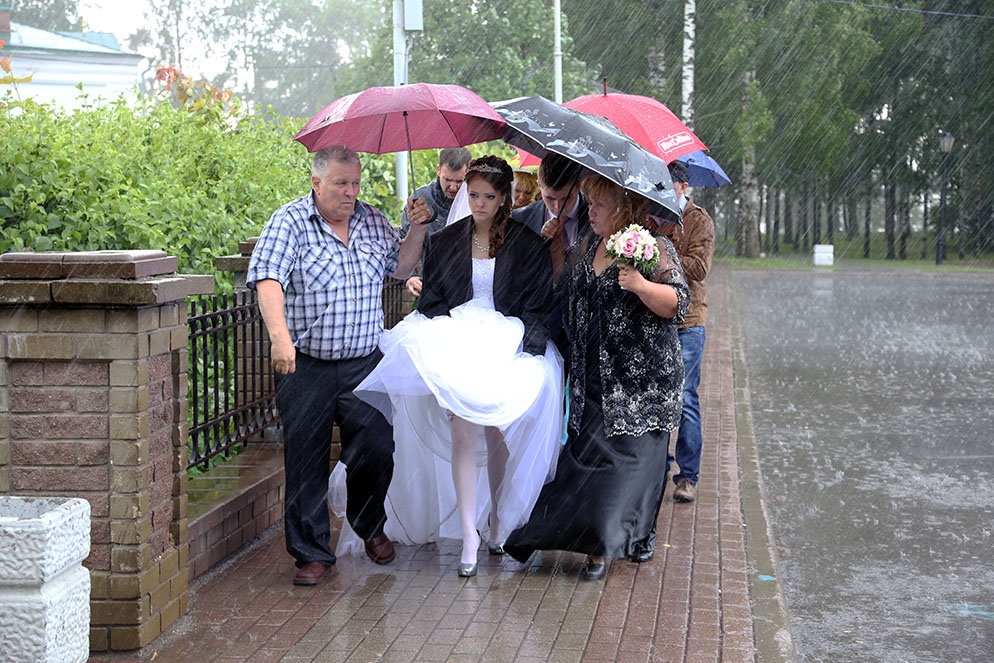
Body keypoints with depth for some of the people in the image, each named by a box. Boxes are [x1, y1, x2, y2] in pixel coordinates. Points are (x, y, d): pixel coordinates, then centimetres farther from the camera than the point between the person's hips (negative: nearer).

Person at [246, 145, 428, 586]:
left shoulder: (373, 221, 10)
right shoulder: (289, 223, -6)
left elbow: (399, 266, 23)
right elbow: (268, 280, -18)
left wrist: (420, 228, 7)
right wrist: (279, 336, -33)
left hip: (365, 364, 3)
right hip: (304, 367, -3)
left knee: (376, 450, 3)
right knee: (305, 459, 2)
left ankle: (369, 526, 31)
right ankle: (312, 552, 14)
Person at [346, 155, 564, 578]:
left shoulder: (527, 246, 4)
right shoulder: (444, 242, 10)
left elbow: (536, 304, 3)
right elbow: (430, 300, 13)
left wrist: (527, 343, -10)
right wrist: (441, 333, -3)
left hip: (505, 348, -1)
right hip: (456, 346, 1)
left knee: (498, 436, 0)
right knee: (462, 435, -11)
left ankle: (497, 520, 19)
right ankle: (468, 535, -12)